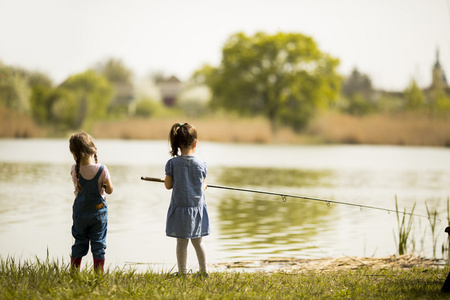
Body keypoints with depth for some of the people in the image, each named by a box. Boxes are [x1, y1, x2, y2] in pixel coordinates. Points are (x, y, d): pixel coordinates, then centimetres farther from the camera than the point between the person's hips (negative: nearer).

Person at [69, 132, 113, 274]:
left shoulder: (75, 170, -13)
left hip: (80, 213, 1)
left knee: (79, 244, 14)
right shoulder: (101, 169, -17)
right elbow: (109, 190, -8)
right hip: (98, 212, -1)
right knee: (98, 244, 8)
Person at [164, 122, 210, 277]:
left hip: (179, 208, -1)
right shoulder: (201, 164, -7)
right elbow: (202, 185, 3)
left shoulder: (172, 163, -10)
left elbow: (168, 185, -5)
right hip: (197, 207, 1)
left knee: (181, 242, 6)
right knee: (198, 241, 13)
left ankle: (182, 273, 9)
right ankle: (204, 271, 21)